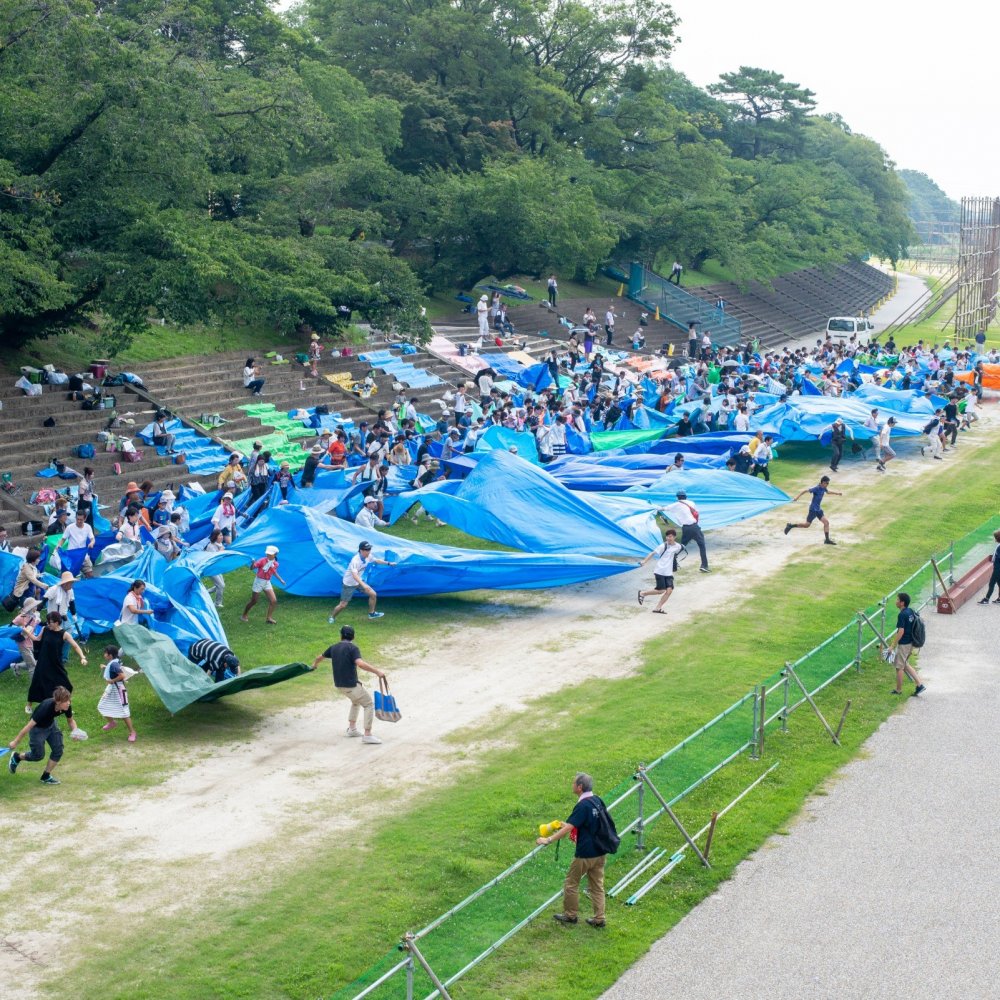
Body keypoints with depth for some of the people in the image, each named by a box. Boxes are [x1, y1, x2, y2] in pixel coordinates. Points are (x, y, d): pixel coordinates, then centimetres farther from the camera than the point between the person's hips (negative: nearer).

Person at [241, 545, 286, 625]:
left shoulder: (275, 564, -2)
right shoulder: (262, 561, -17)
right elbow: (252, 568, -21)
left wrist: (280, 580, 18)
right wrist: (253, 563, -42)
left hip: (267, 583, 5)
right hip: (259, 581, -5)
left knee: (274, 601, -5)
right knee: (253, 601, 3)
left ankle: (269, 618, 5)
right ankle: (244, 615, 22)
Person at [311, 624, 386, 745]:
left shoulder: (334, 647, 9)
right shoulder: (352, 648, -13)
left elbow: (320, 657, 28)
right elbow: (360, 663, -30)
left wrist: (315, 664, 50)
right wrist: (377, 671, -30)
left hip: (339, 685, 8)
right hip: (351, 685, -8)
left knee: (356, 701, 30)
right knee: (369, 704, 3)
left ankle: (352, 728, 28)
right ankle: (367, 735, -6)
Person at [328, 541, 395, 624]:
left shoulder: (368, 556, -9)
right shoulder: (355, 560, -34)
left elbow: (376, 560, 14)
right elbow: (355, 575, -46)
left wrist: (388, 563, 18)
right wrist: (363, 585, -58)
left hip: (359, 581, 7)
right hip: (349, 584, -7)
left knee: (373, 594, -1)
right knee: (343, 605, -2)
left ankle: (371, 613, 18)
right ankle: (332, 617, 23)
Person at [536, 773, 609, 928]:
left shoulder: (582, 806, -21)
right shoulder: (597, 801, 3)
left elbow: (568, 828, -27)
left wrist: (548, 840, -25)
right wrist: (569, 826, 20)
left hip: (585, 854, -8)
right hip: (600, 852, 8)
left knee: (571, 883, 10)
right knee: (597, 886, 13)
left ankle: (571, 915, 21)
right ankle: (599, 918, 15)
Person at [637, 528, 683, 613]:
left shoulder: (678, 547, 4)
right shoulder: (663, 546, -11)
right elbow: (653, 553, -12)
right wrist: (644, 561, -22)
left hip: (669, 573, 5)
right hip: (660, 571, -5)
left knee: (669, 590, -8)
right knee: (661, 590, -8)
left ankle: (658, 608, 3)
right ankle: (642, 593, 15)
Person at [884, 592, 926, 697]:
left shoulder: (902, 615, -21)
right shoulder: (911, 611, 6)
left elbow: (901, 631, -24)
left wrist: (893, 645, -18)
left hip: (903, 644, -9)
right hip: (911, 642, 9)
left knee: (899, 667, 6)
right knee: (905, 664, 20)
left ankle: (898, 690, 17)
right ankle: (920, 684, 13)